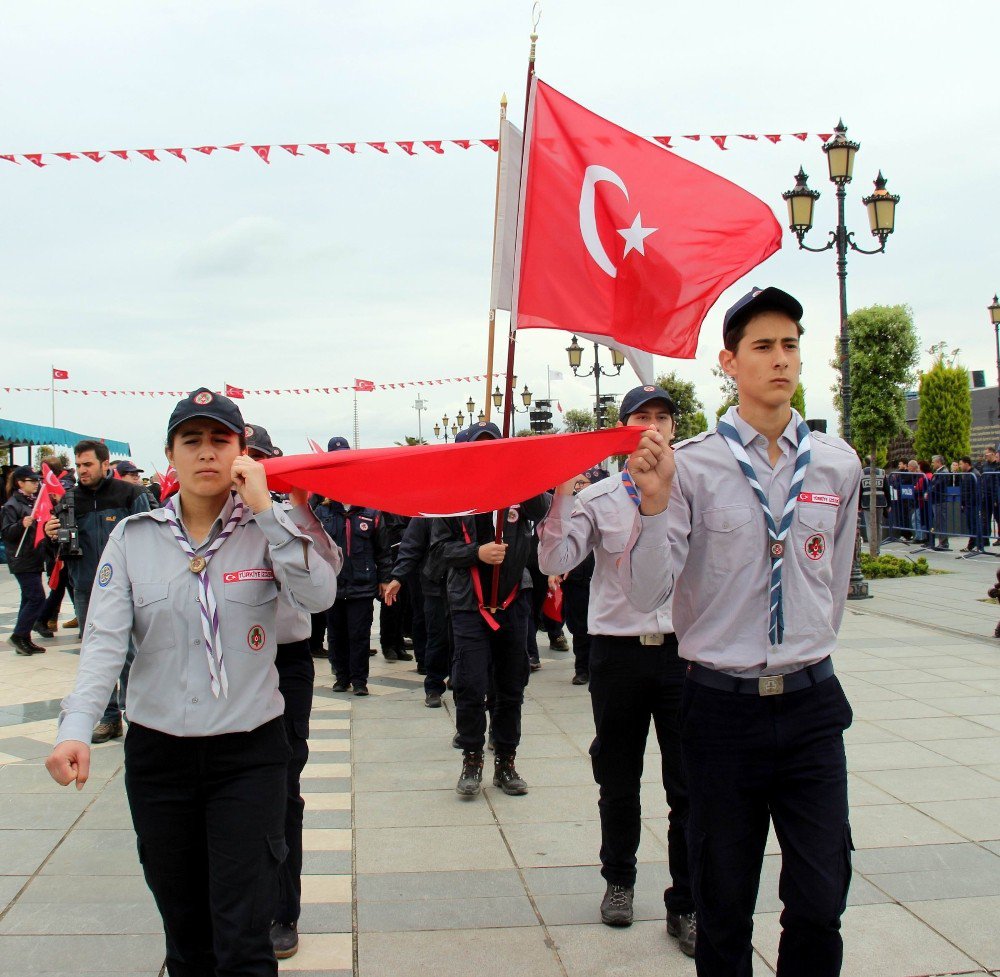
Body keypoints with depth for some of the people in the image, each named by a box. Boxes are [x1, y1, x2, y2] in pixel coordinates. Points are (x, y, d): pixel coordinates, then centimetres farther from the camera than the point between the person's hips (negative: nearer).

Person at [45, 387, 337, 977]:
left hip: (249, 755, -2)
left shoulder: (267, 528, -1)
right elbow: (105, 640, -8)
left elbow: (319, 596, -18)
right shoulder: (134, 537, 1)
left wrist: (265, 508, -19)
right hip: (157, 753, 2)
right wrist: (76, 729, -22)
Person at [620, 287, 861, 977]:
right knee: (724, 905, 12)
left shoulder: (838, 464, 3)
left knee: (820, 905, 4)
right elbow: (647, 593, -13)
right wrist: (654, 503, -26)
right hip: (723, 705, -2)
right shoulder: (691, 466, -8)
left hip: (812, 704, 2)